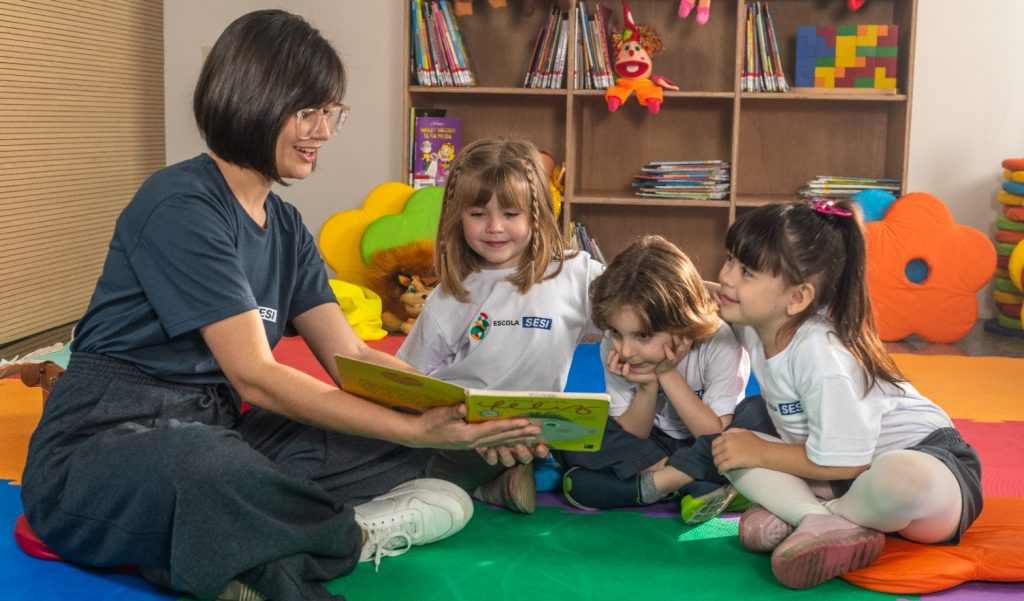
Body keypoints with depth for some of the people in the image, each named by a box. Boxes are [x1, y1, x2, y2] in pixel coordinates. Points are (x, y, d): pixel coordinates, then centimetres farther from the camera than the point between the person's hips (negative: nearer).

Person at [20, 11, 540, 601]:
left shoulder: (286, 227, 11)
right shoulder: (180, 207, -15)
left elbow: (351, 357, 6)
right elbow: (255, 377, -20)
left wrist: (462, 414, -10)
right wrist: (418, 429, -24)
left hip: (218, 435, 9)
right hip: (106, 441, -9)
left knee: (405, 450, -7)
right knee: (210, 465, -43)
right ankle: (350, 540, -16)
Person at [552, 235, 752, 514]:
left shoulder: (719, 343, -24)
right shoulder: (613, 347, -15)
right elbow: (628, 437, -8)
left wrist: (668, 375, -27)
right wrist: (648, 386, -27)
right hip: (648, 447, 3)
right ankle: (675, 480, -22)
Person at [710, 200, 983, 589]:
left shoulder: (820, 353, -28)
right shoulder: (753, 325, -5)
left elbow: (842, 463, -24)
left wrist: (759, 452, -14)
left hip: (920, 460, -8)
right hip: (844, 469, 8)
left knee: (902, 481, -43)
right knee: (728, 450, -7)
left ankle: (795, 517, -17)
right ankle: (825, 523, -23)